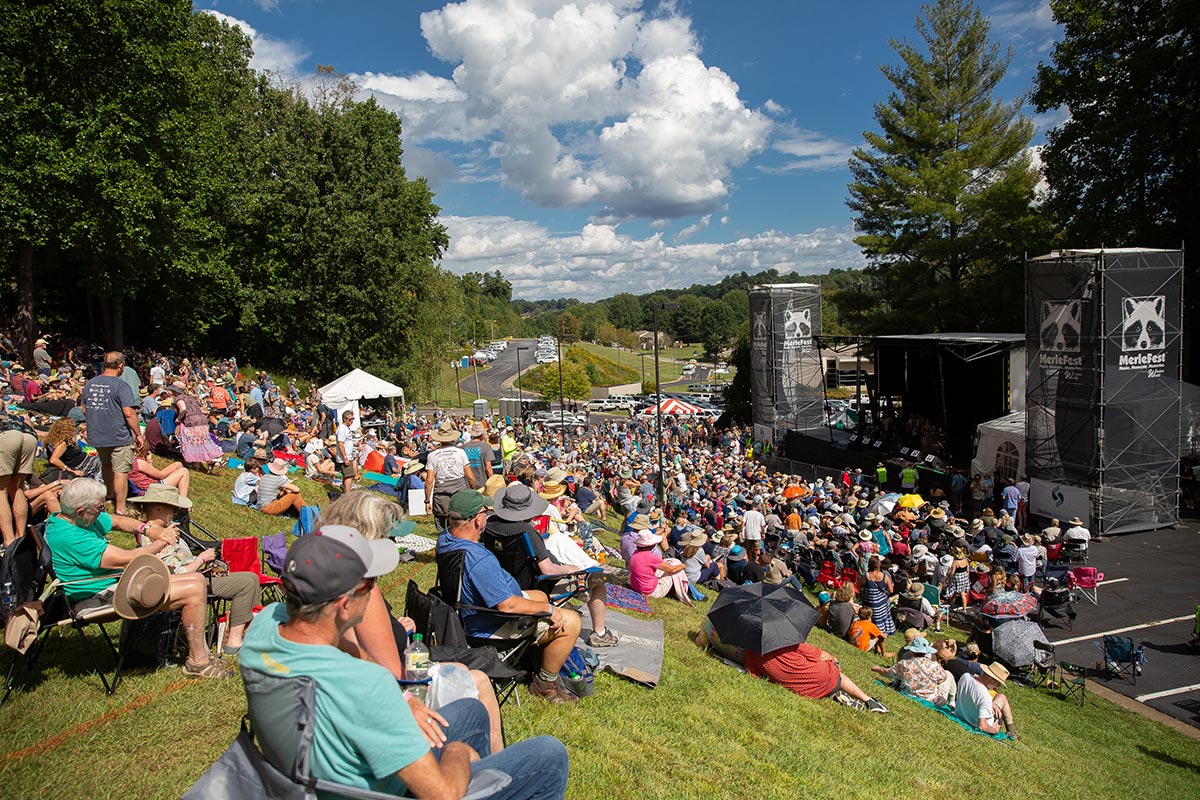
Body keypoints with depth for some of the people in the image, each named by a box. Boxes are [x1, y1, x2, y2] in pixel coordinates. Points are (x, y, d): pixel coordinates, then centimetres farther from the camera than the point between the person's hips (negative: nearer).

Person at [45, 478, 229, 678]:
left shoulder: (73, 518, 5)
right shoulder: (69, 537, -26)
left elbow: (117, 521, 19)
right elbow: (129, 559, -26)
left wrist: (148, 529, 0)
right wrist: (161, 543, -9)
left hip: (118, 584, 11)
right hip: (102, 599, -11)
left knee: (197, 579, 8)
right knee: (194, 590, -19)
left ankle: (201, 648, 13)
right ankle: (198, 662, -5)